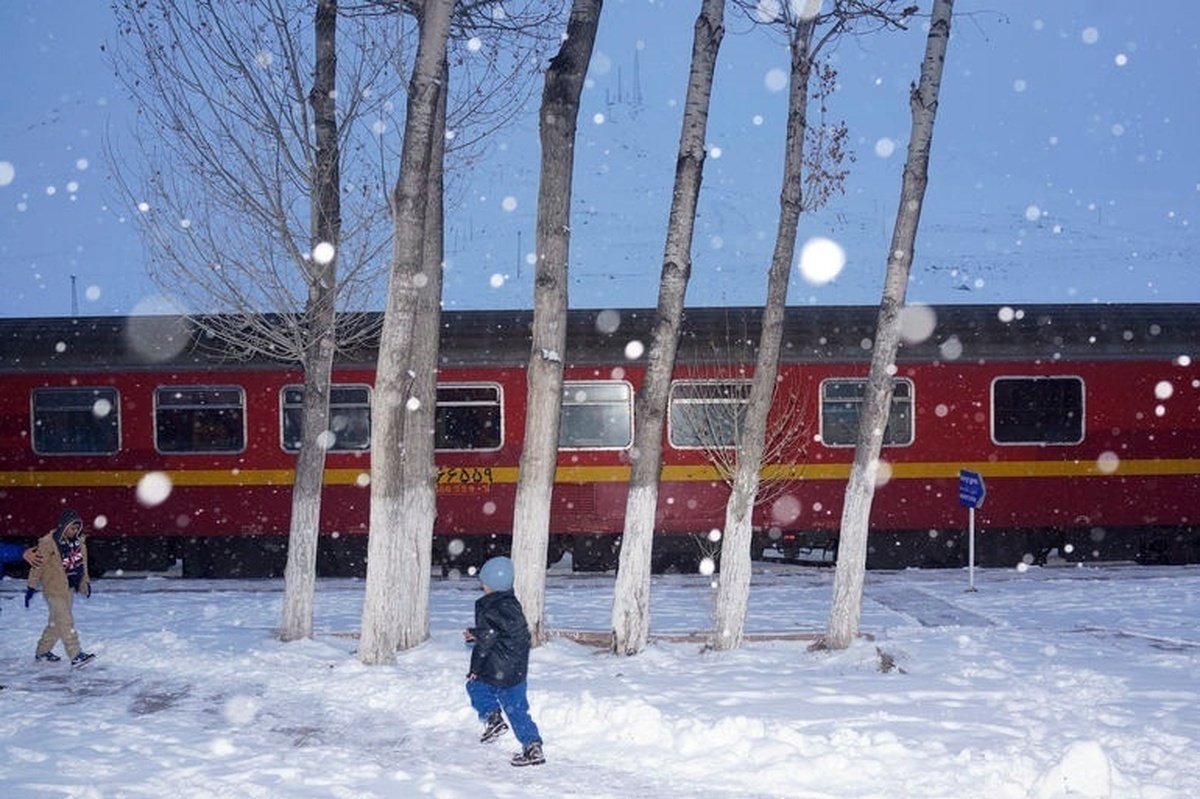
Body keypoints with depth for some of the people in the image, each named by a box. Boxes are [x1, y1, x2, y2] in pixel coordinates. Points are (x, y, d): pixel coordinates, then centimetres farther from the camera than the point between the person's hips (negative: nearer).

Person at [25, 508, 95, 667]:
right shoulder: (48, 543, -16)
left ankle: (42, 652, 28)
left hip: (68, 588, 7)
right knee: (66, 621, -12)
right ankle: (75, 655, -14)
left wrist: (85, 582, 23)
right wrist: (31, 587, -9)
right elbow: (37, 566, -11)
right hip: (54, 589, -7)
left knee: (57, 622, 15)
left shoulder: (78, 542, 3)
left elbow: (82, 563, 17)